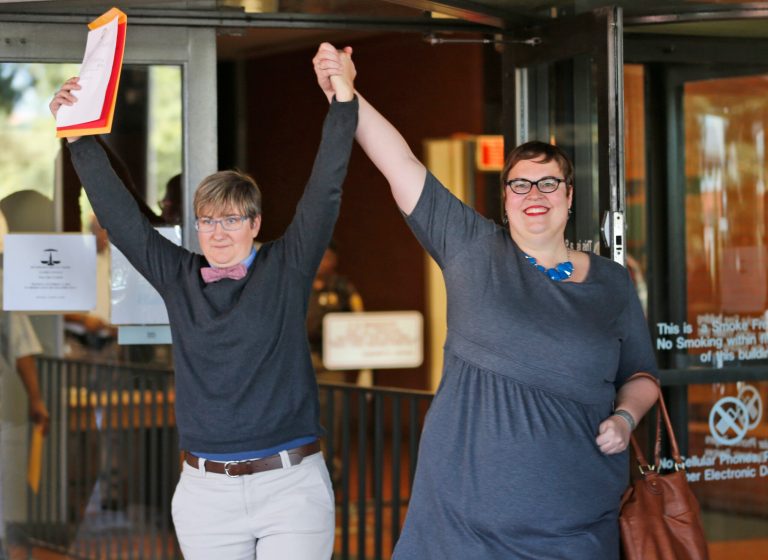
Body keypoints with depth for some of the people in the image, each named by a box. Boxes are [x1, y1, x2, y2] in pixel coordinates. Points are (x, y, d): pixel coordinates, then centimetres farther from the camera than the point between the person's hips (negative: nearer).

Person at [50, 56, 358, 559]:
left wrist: (343, 102, -15)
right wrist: (79, 135, 5)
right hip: (205, 493, 3)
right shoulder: (178, 278, 8)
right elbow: (118, 214, 8)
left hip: (291, 485, -2)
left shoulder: (285, 269, 2)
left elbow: (324, 194, -6)